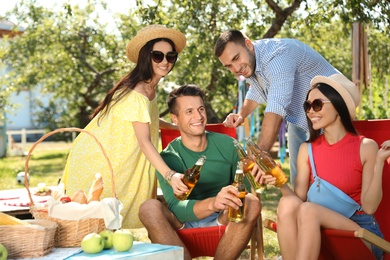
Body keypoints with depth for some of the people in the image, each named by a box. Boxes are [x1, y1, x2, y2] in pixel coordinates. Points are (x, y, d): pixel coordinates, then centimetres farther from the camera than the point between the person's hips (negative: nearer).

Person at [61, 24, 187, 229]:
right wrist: (170, 174, -43)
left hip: (114, 161, 9)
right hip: (96, 161, -9)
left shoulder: (149, 87, 4)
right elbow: (144, 141, -34)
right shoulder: (136, 94, -27)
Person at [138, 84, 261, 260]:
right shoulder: (168, 157, -8)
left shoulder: (227, 145, 0)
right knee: (149, 208, -30)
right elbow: (176, 207, -23)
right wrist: (212, 203, -43)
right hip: (184, 224, -1)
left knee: (252, 203, -28)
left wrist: (228, 210, -22)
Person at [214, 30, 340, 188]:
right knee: (298, 178, 8)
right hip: (297, 118, 9)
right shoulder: (248, 62, -2)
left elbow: (276, 110, -42)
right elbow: (256, 93, 16)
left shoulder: (276, 56, -32)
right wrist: (241, 115, -6)